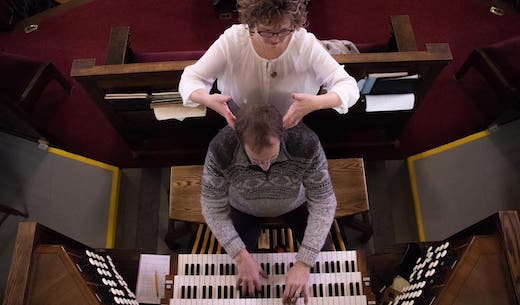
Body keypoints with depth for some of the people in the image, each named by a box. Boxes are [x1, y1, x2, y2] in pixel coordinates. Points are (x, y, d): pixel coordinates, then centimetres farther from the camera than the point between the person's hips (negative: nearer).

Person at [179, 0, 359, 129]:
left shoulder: (306, 44, -20)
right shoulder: (232, 40, -19)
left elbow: (349, 86, -21)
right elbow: (190, 79, -13)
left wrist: (316, 103, -44)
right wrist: (208, 100, -38)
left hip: (293, 127, 0)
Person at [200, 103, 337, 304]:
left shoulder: (306, 143, -39)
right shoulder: (221, 149, -38)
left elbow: (324, 203, -30)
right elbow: (214, 208, -24)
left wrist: (303, 264, -35)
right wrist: (241, 257, -31)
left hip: (295, 203, 1)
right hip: (245, 209, 0)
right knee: (243, 285, 6)